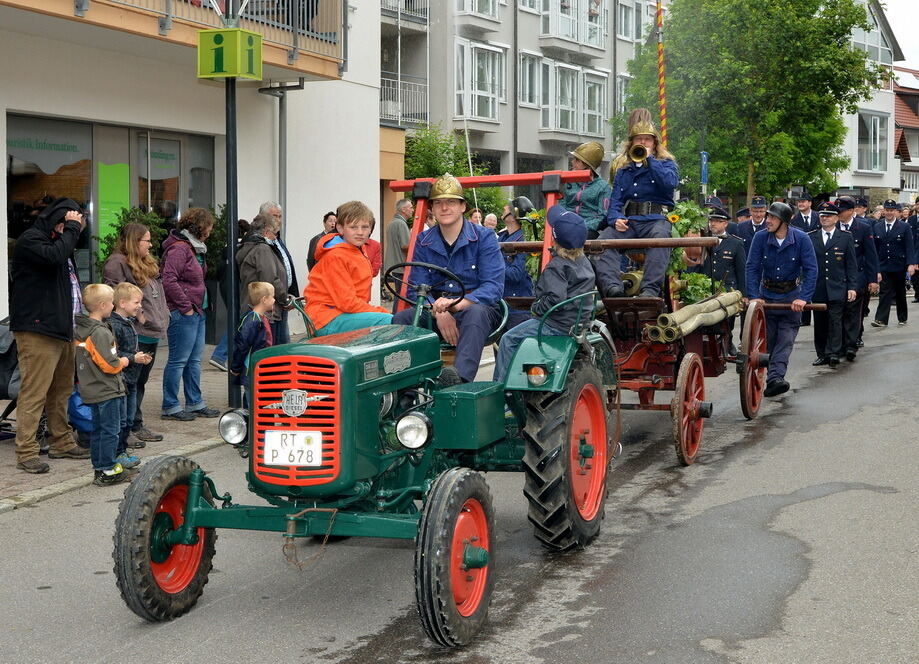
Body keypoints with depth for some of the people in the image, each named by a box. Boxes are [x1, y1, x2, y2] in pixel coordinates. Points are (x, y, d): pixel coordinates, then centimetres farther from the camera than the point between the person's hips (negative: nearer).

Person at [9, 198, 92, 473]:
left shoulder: (57, 241, 22)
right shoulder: (30, 239, -7)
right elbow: (54, 256, -27)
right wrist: (72, 228, -16)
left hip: (62, 329, 10)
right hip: (37, 330, -10)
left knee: (62, 389, 16)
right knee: (34, 393, -10)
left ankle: (61, 442, 27)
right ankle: (26, 452, -7)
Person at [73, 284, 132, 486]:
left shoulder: (81, 330, 9)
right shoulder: (100, 332, -20)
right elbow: (109, 365, -22)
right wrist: (123, 362, -4)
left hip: (91, 391, 9)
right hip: (107, 390, -9)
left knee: (98, 429, 15)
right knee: (110, 430, -2)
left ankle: (99, 466, 22)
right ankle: (108, 471, 1)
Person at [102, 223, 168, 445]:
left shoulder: (149, 264, 19)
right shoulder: (117, 263, -12)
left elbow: (158, 294, 27)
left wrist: (163, 318, 15)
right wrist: (137, 314, -18)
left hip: (152, 334, 10)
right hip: (134, 334, -10)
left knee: (140, 381, 16)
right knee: (129, 382, -6)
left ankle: (136, 425, 25)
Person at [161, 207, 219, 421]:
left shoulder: (195, 248, 16)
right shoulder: (179, 249, -15)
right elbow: (169, 281, -22)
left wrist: (199, 306, 12)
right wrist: (186, 307, -18)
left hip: (196, 312, 10)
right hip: (183, 315, -10)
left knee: (194, 361, 15)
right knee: (178, 361, -3)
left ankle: (195, 403, 24)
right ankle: (170, 407, 5)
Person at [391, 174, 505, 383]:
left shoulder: (484, 238, -1)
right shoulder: (424, 242, 10)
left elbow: (494, 287, -12)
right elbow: (417, 289, 2)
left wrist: (457, 304, -30)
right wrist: (439, 312, -21)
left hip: (475, 307, -3)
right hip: (435, 312, 4)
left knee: (476, 313, -39)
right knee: (401, 318, -24)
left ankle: (461, 379, -56)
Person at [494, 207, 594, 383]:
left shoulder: (557, 266, -18)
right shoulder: (584, 261, 9)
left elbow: (555, 298, -29)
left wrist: (537, 309, -11)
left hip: (558, 325, -10)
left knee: (509, 339, -1)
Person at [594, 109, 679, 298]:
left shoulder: (666, 163, 16)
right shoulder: (623, 169, 24)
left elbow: (671, 183, -8)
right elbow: (616, 199, 13)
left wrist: (650, 159, -2)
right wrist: (615, 218, -9)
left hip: (655, 219, -3)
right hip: (627, 221, 3)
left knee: (659, 236, -39)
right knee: (604, 238, -28)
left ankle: (650, 289, -48)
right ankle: (612, 286, -43)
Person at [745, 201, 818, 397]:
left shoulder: (802, 239, -15)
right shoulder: (760, 238, -11)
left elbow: (811, 270, -15)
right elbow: (752, 268, -10)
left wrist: (804, 298, -24)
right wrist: (753, 296, -20)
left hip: (791, 295, -1)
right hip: (767, 294, 1)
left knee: (786, 339, -9)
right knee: (768, 339, 6)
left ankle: (775, 377, -17)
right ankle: (773, 380, 18)